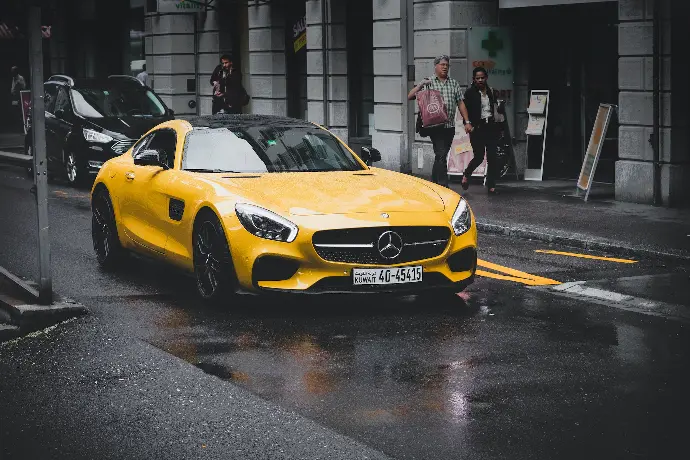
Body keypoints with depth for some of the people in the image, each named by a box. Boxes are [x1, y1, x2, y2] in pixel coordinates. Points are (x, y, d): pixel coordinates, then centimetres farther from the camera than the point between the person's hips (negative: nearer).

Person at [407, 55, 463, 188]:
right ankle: (444, 187, -17)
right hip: (436, 126, -4)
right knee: (441, 156, -14)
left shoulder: (454, 83, 16)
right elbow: (410, 97, -1)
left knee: (441, 156, 11)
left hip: (450, 126, 4)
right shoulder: (428, 82, 5)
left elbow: (460, 103, 15)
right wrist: (421, 85, -16)